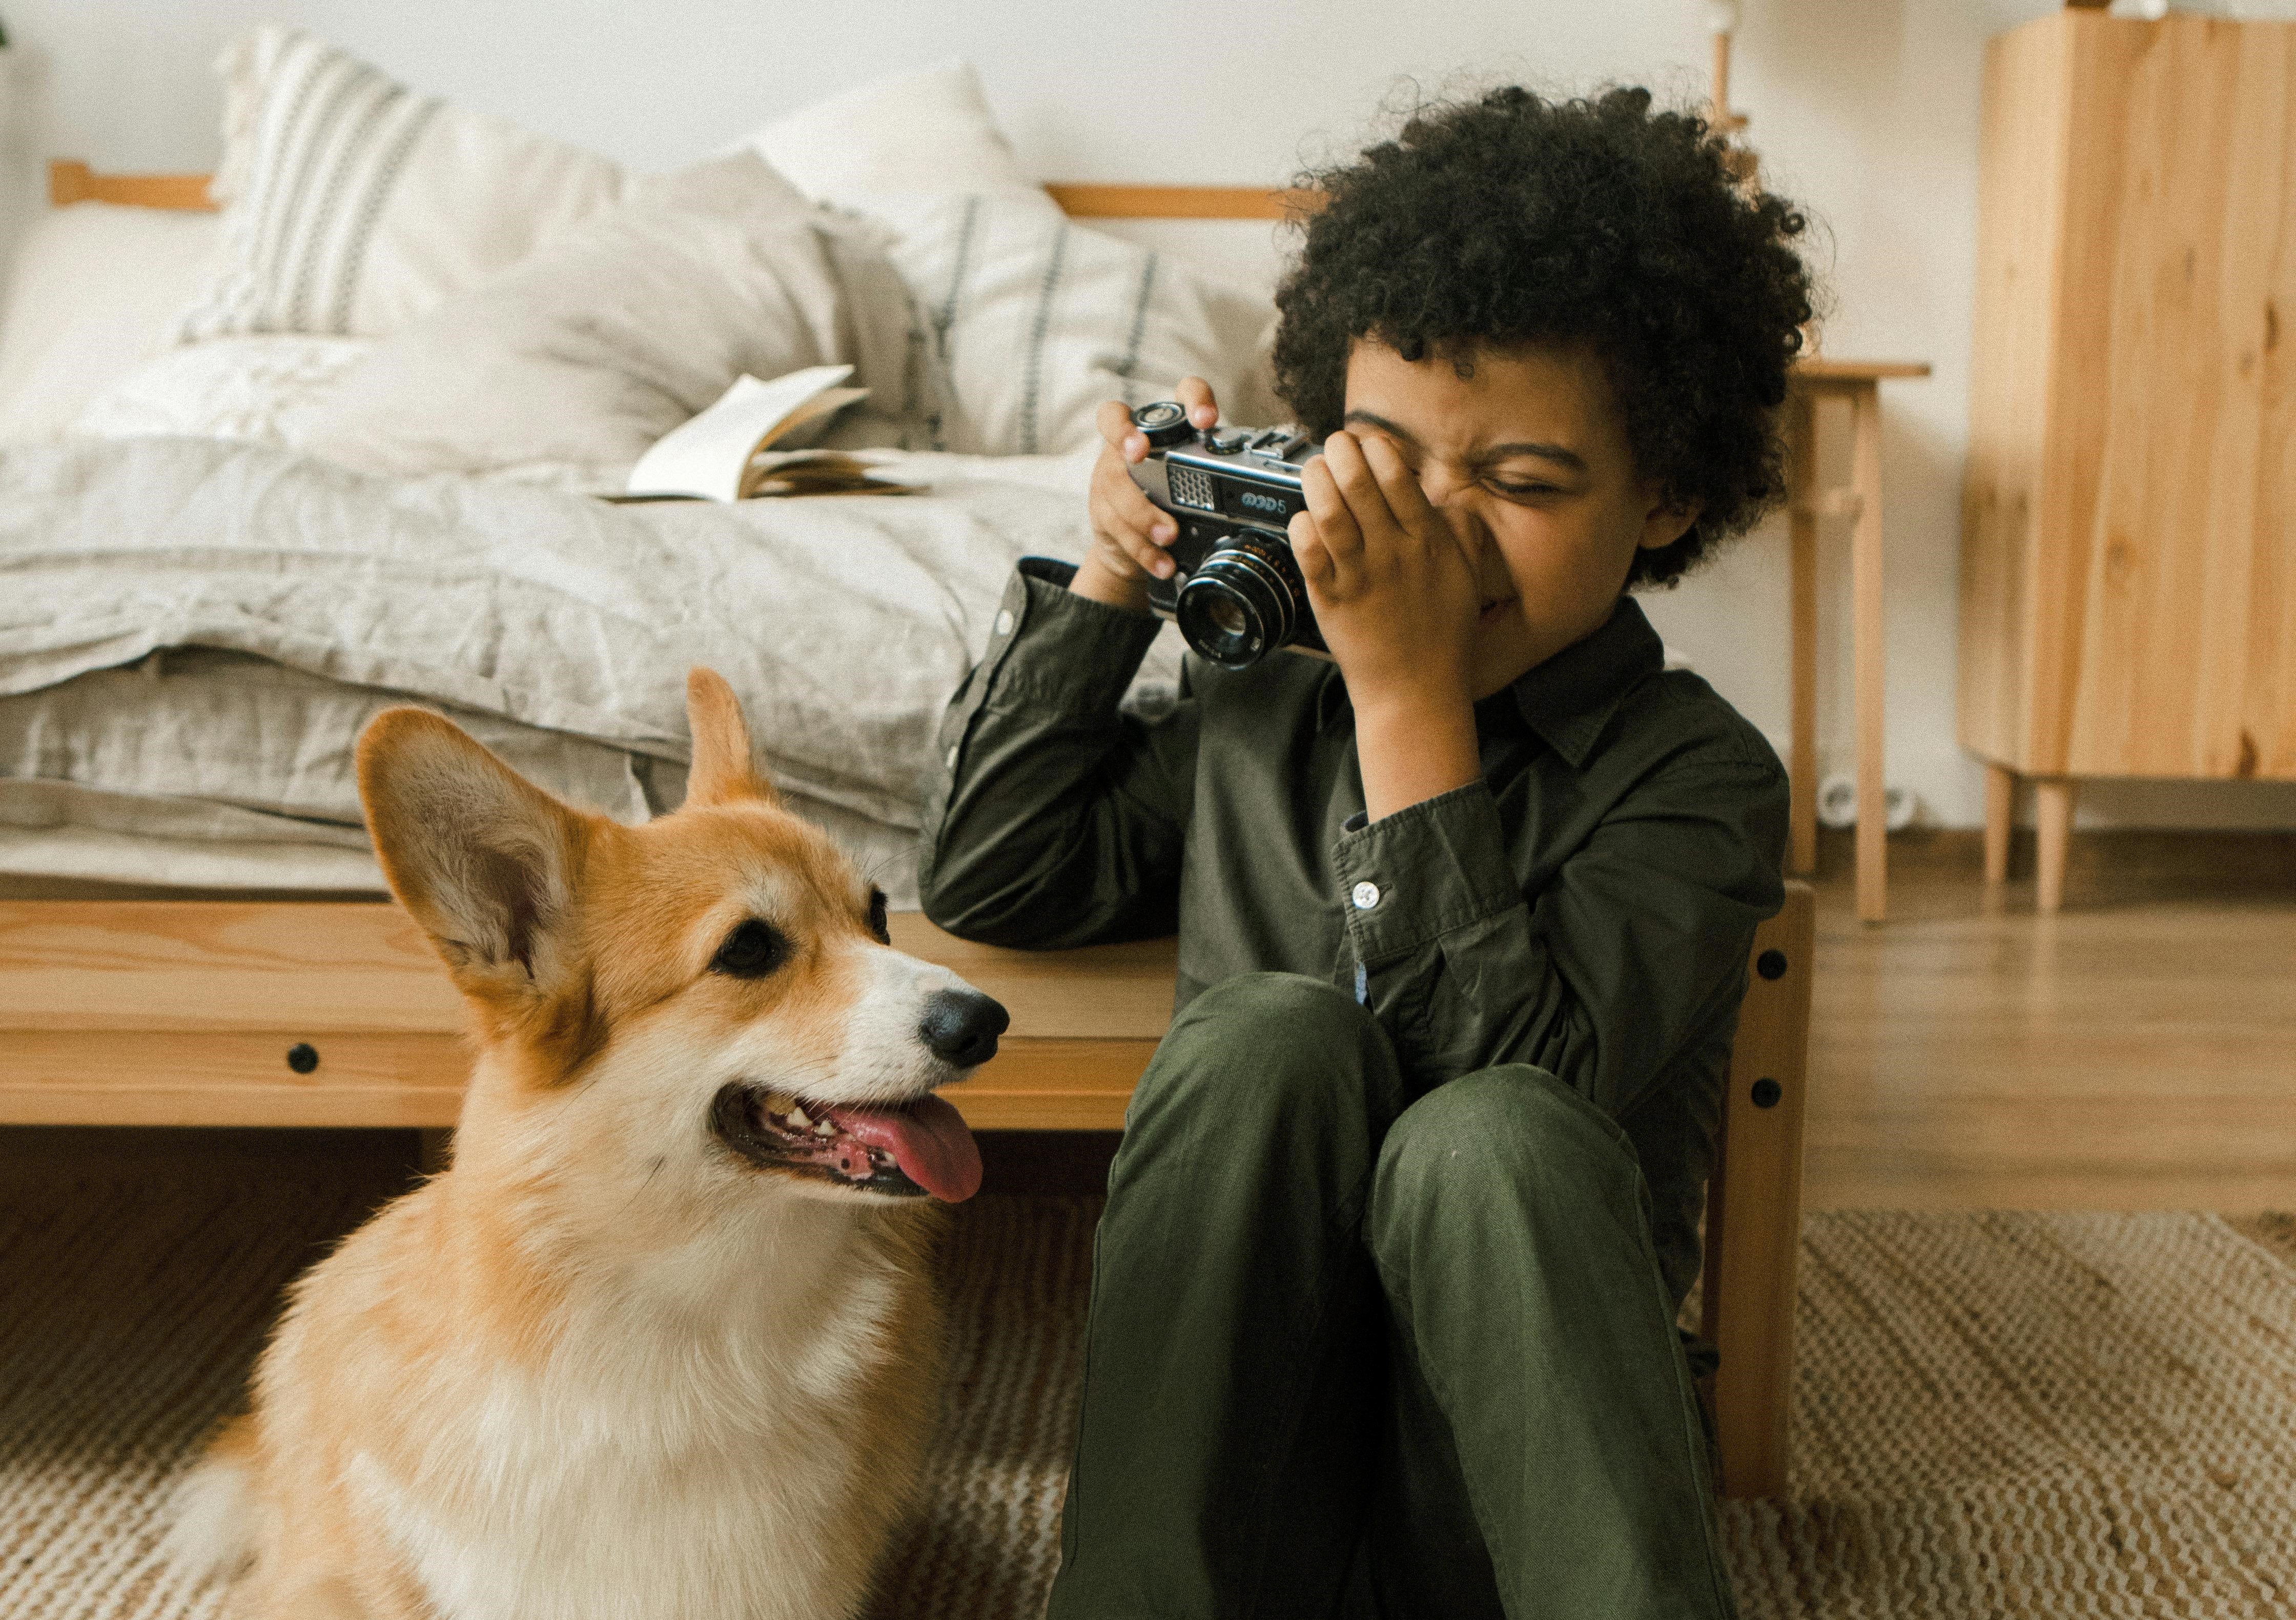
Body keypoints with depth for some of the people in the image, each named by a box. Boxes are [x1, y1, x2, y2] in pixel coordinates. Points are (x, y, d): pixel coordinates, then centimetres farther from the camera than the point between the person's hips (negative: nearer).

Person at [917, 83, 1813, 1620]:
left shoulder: (1695, 775, -3)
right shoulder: (1260, 708, 11)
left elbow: (1517, 1071, -20)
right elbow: (988, 879, 16)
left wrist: (1416, 700, -20)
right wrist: (1111, 577, 9)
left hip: (1522, 1458, -3)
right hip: (1239, 1426, 4)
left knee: (1484, 1138, -33)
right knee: (1272, 1031, -25)